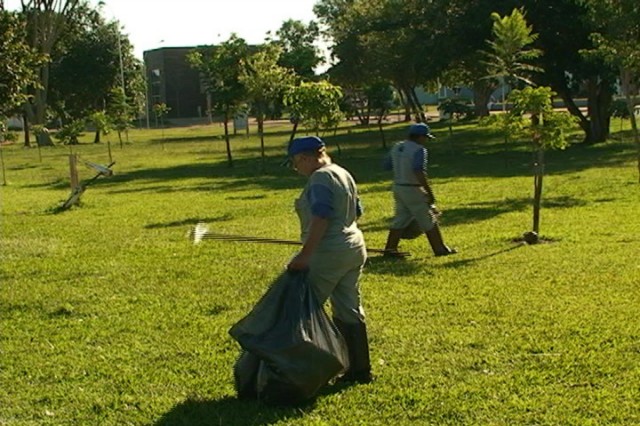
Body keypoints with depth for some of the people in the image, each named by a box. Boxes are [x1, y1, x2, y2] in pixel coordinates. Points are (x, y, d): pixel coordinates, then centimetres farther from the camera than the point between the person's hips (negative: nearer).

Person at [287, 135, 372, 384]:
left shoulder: (320, 178, -15)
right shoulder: (343, 174, 14)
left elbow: (321, 219, -24)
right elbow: (356, 211, 21)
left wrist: (305, 254, -26)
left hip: (329, 254, -10)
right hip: (354, 248, 10)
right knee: (350, 311, 13)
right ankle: (360, 370, 17)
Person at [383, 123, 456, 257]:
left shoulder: (396, 147, 8)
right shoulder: (419, 150, -16)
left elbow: (387, 166, 13)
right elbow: (419, 172, -26)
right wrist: (429, 193, -24)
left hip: (398, 188, 7)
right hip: (413, 190, -7)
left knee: (400, 219, 14)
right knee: (428, 220, 3)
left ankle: (390, 249, 12)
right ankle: (440, 249, 11)